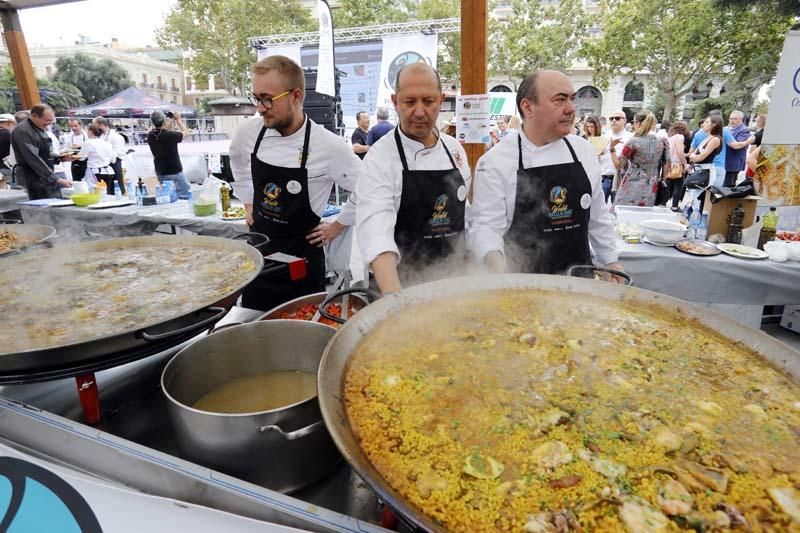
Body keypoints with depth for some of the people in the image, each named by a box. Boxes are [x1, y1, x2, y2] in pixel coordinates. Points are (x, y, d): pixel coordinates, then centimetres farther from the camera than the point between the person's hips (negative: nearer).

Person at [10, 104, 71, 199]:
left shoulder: (41, 129, 13)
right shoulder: (23, 131, -15)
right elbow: (33, 159, -22)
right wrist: (56, 179, -25)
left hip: (48, 178, 9)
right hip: (35, 180, -9)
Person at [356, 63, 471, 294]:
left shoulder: (454, 148, 3)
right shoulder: (379, 157, -15)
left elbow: (463, 213, 11)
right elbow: (375, 230, -27)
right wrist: (394, 298, -41)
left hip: (454, 278, 5)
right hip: (404, 281, -5)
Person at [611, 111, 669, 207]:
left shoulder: (633, 142, -8)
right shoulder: (662, 142, 5)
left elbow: (618, 165, -2)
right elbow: (666, 167, 9)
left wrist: (612, 148, 7)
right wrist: (659, 180, 21)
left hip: (631, 189, -4)